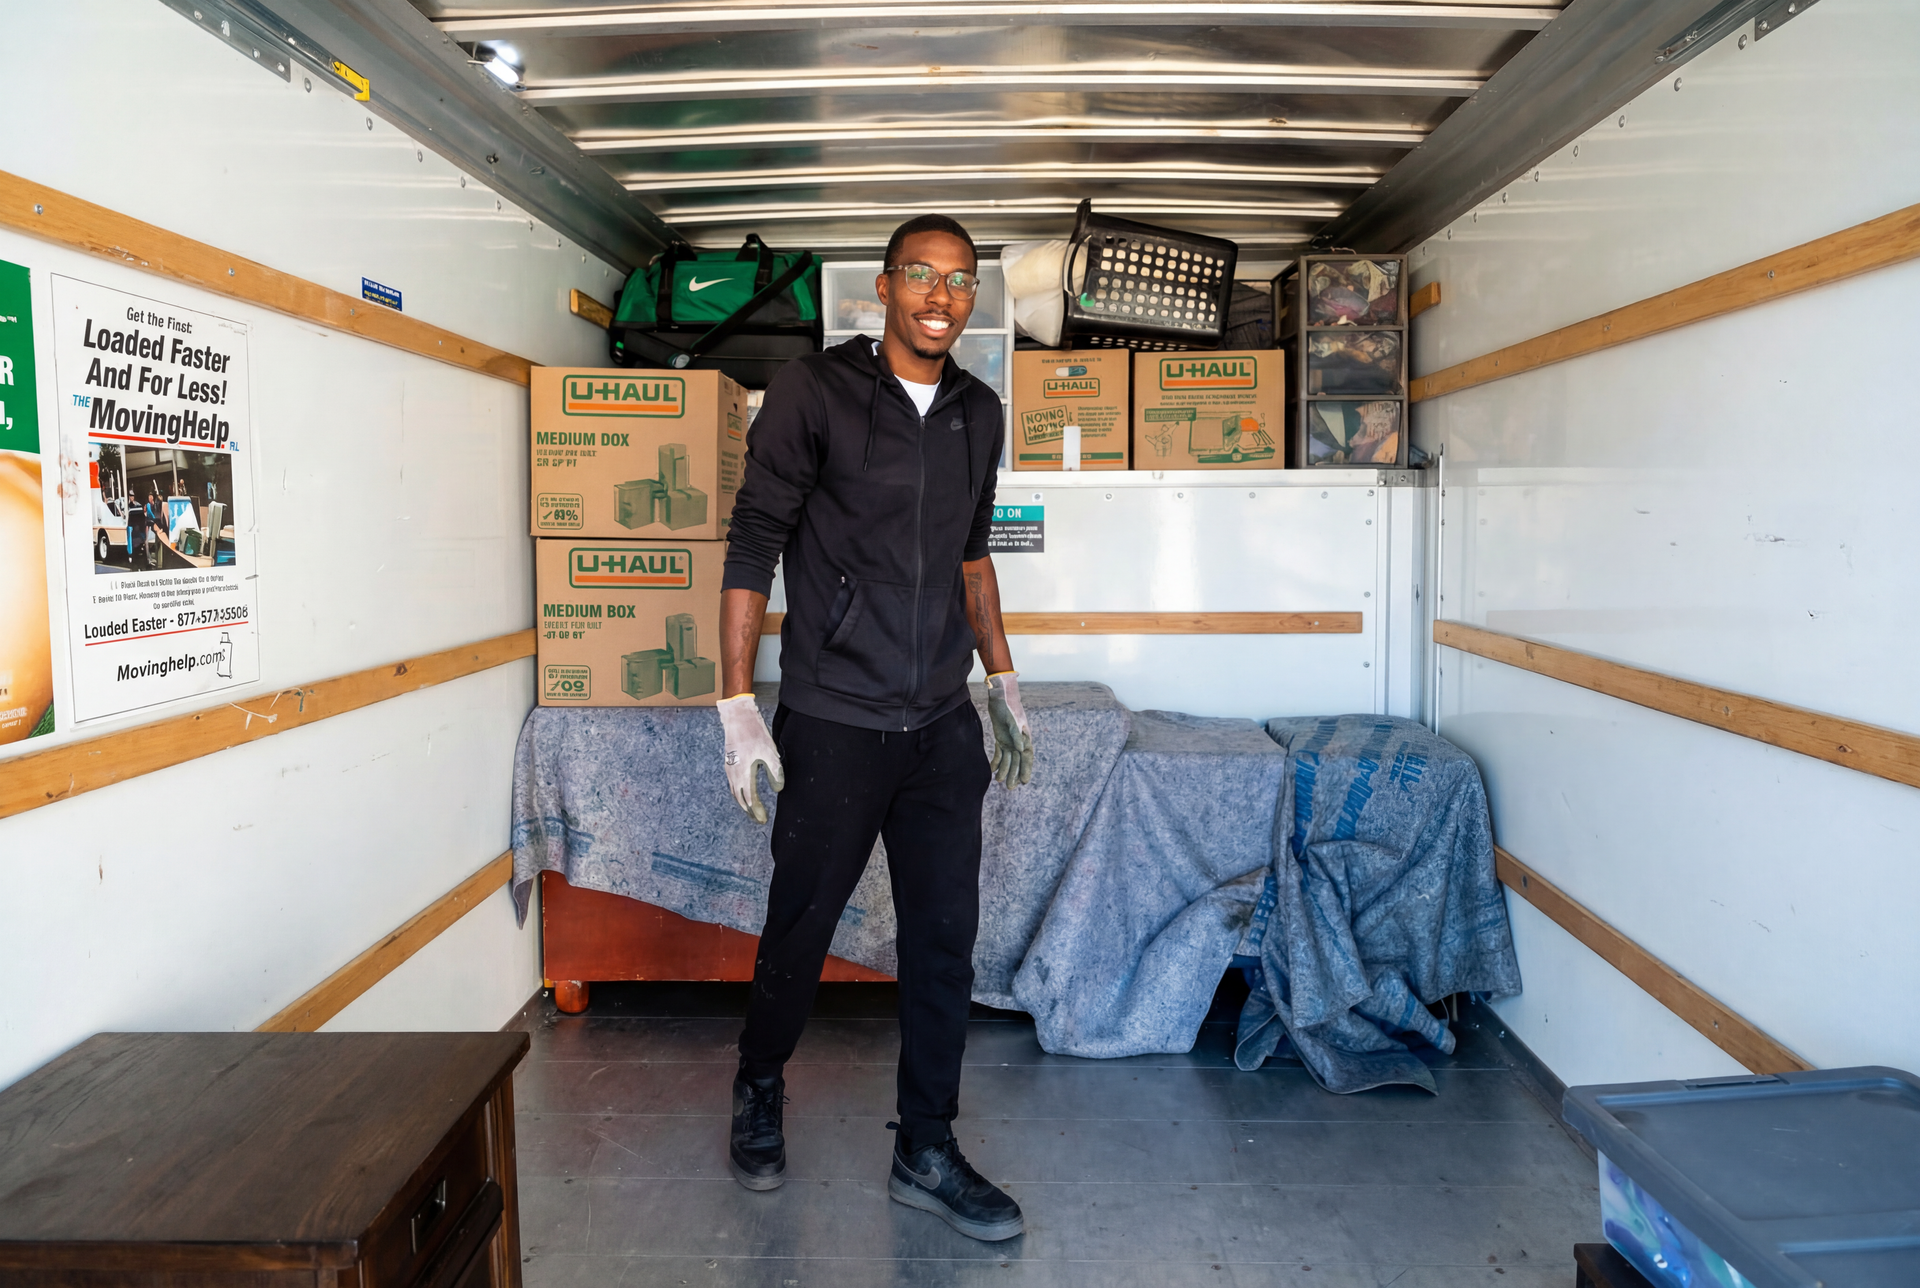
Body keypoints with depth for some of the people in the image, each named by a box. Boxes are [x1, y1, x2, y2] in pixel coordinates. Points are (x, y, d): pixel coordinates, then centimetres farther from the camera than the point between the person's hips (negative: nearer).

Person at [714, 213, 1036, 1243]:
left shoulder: (978, 413, 9)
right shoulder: (812, 391, -7)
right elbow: (753, 548, -7)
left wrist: (1003, 682, 20)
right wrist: (738, 707, -12)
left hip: (943, 726, 5)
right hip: (834, 723, -4)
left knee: (945, 935, 7)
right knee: (800, 927, 10)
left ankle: (926, 1155, 23)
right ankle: (759, 1092, 38)